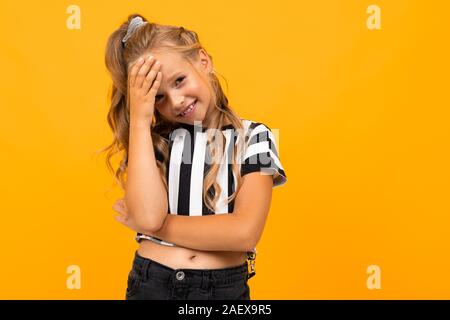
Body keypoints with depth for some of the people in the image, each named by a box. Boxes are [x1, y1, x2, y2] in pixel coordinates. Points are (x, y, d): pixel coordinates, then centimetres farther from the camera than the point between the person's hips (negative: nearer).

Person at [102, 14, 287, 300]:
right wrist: (139, 119, -13)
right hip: (151, 284, 1)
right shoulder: (151, 139, 1)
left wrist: (156, 225, -11)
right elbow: (147, 216, -17)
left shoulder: (253, 137, -4)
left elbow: (245, 232, -16)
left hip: (225, 287, -1)